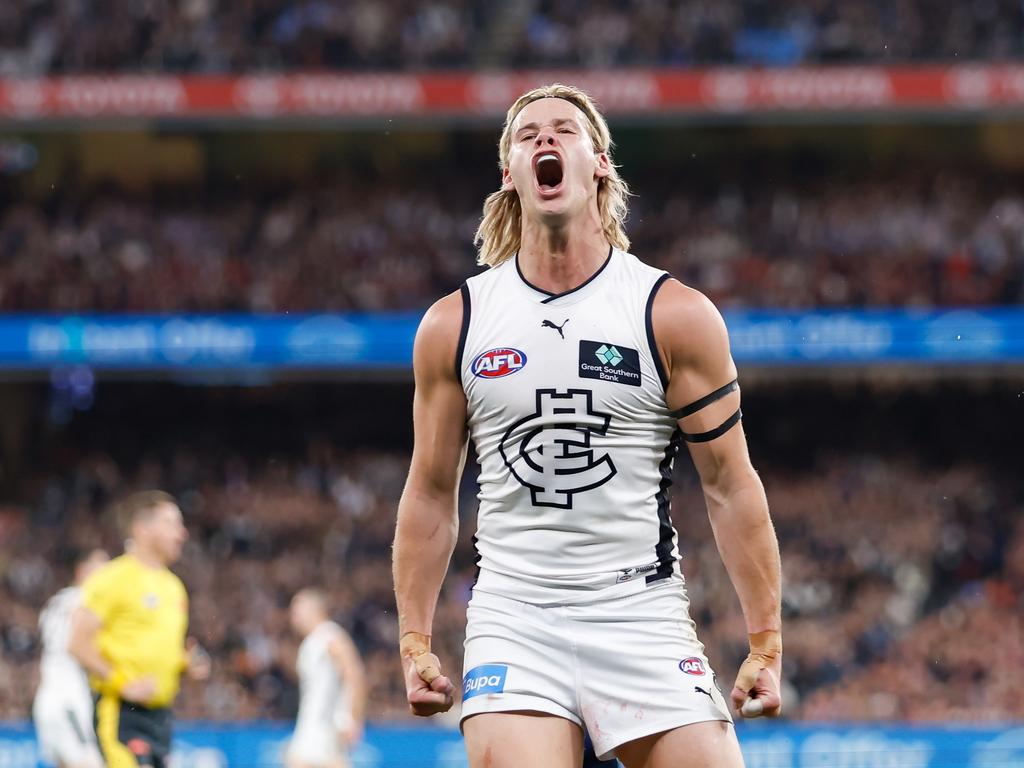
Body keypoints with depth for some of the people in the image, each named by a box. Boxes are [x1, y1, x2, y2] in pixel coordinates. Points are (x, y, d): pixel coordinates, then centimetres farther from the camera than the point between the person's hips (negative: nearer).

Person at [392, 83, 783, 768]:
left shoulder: (676, 315, 0)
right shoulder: (454, 325, 6)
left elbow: (731, 486, 1)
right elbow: (431, 493, 13)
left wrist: (766, 645, -3)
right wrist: (415, 644, 8)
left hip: (643, 617, -1)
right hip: (513, 621, 1)